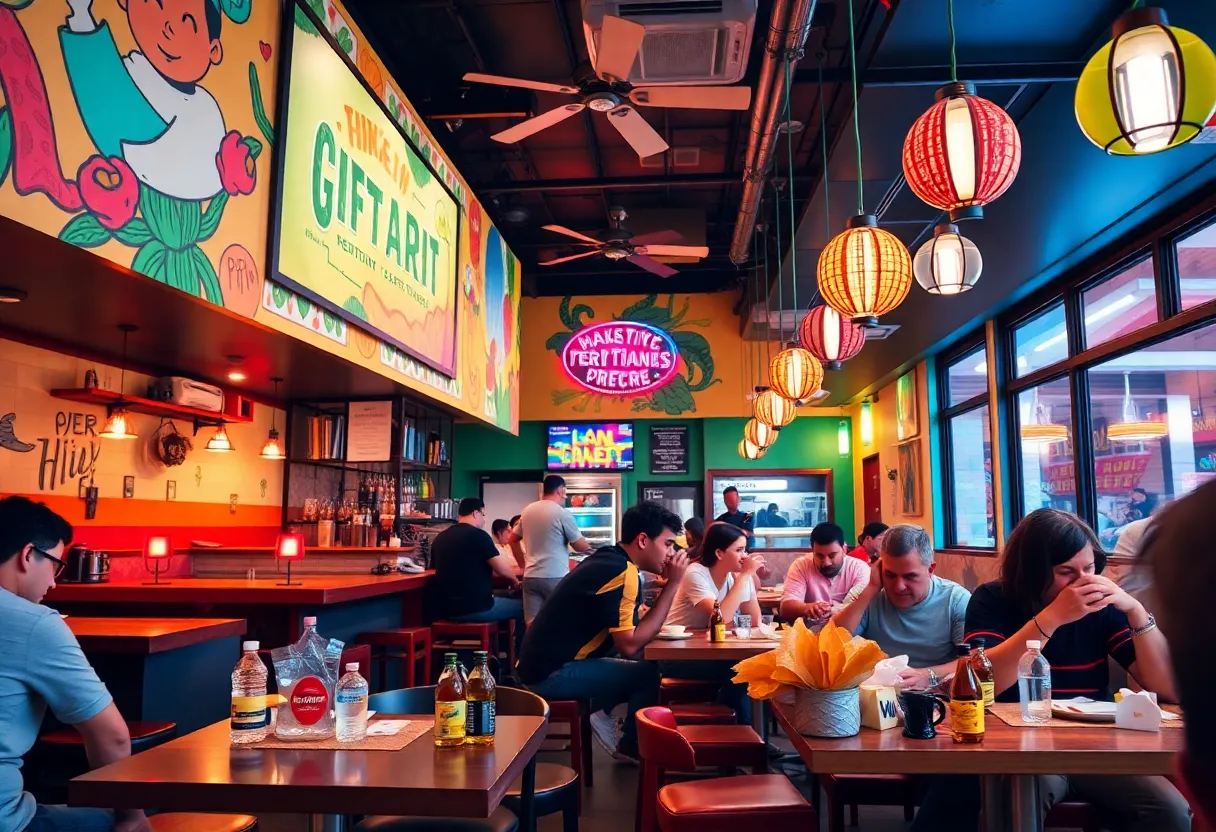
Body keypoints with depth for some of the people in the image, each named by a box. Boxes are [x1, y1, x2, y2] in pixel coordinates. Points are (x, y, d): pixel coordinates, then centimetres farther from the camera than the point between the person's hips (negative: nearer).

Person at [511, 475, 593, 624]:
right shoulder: (562, 513, -9)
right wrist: (589, 547, 18)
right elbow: (581, 546, -3)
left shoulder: (527, 511, 10)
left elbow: (513, 539, 21)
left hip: (530, 577, 5)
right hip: (555, 577, -5)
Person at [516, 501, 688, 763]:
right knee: (650, 672, -9)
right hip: (552, 673, -10)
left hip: (545, 661, 10)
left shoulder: (609, 560, 9)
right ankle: (632, 748, 12)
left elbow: (629, 634, 13)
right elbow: (630, 645, -22)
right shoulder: (622, 573, -20)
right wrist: (672, 585, -18)